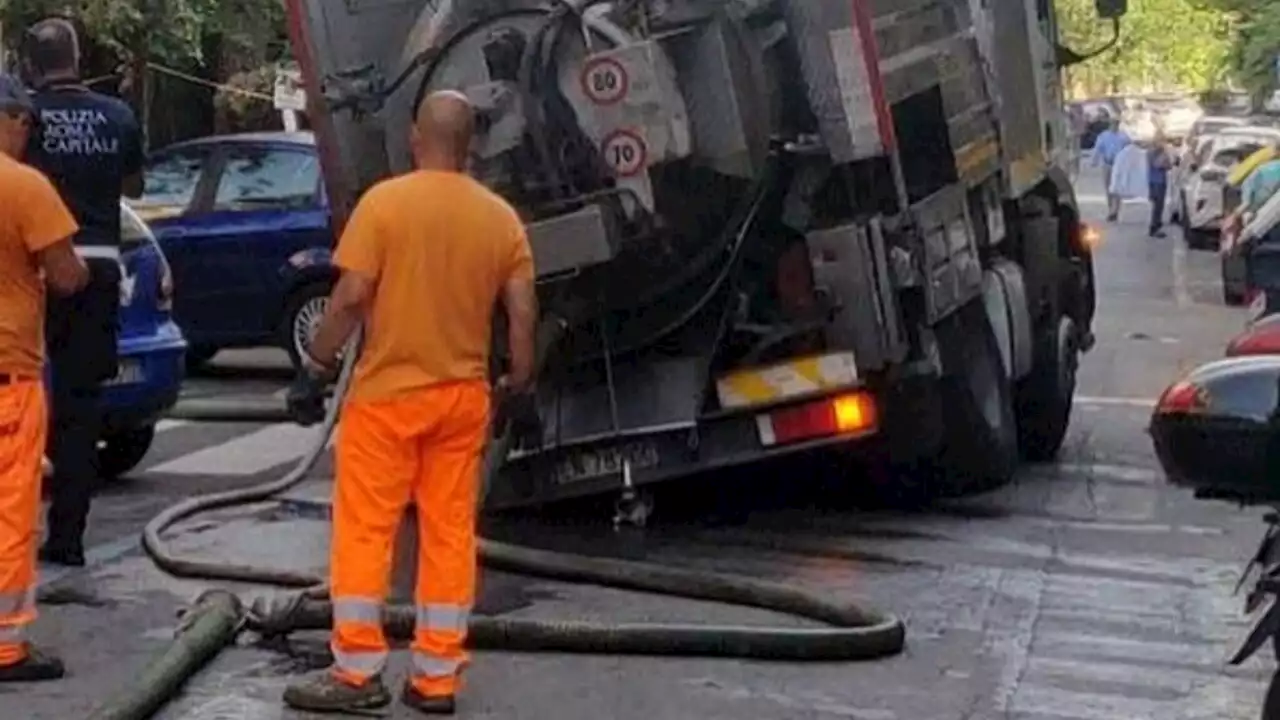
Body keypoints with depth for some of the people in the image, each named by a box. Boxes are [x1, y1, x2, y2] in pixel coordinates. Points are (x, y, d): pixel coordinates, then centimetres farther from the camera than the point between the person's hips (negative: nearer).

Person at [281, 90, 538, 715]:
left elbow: (352, 297, -13)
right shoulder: (501, 216, 3)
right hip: (464, 395, 4)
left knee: (364, 531, 5)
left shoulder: (384, 201, -9)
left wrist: (318, 363, -2)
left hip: (388, 392, -4)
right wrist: (521, 381, 14)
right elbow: (523, 310, 2)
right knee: (450, 535, 9)